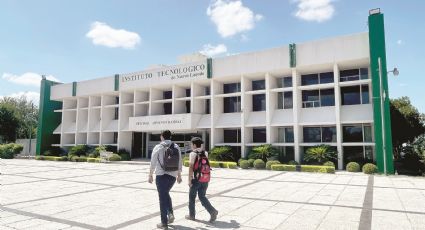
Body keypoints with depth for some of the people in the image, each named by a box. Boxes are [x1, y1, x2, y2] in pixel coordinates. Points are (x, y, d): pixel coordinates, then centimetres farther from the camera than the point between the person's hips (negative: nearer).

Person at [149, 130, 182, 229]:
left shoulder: (158, 147, -5)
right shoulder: (176, 147, 5)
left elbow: (153, 162, -4)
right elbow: (179, 163, 7)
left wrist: (150, 175, 6)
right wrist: (179, 175, 16)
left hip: (161, 175, -4)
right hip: (173, 175, 4)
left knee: (162, 197, 5)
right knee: (166, 193, 25)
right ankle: (170, 214, 10)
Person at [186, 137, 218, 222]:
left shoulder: (193, 154, -10)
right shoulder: (205, 153, 6)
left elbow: (191, 167, -15)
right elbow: (206, 165, 7)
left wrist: (189, 180, -12)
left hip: (196, 179, -5)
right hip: (205, 179, 5)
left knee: (192, 197, 14)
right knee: (202, 197, 15)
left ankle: (191, 215, 25)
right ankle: (212, 211, -3)